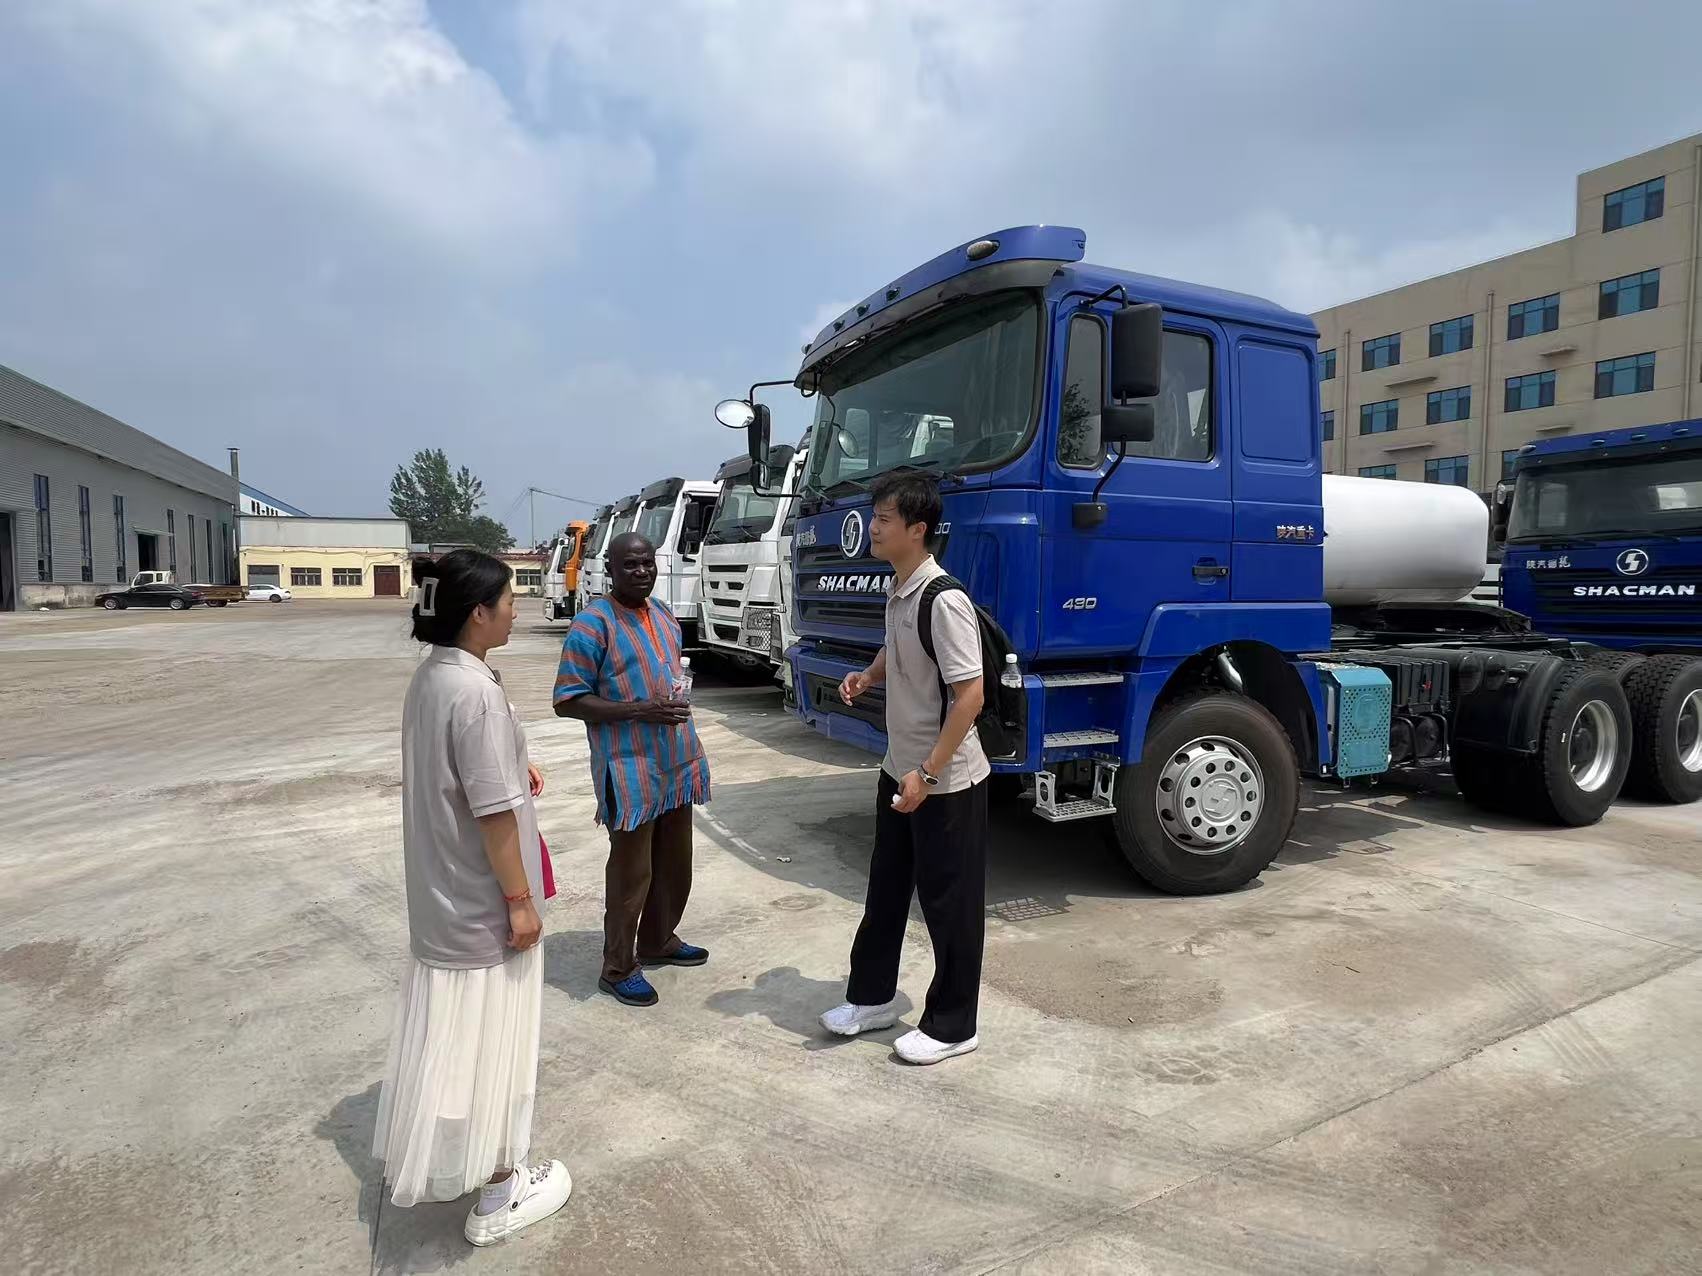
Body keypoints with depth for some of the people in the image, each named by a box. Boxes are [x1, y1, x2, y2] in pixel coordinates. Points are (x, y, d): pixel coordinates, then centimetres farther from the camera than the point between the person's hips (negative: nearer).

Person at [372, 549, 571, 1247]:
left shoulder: (429, 676, 3)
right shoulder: (475, 692, -26)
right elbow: (493, 810, -24)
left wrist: (512, 771, 10)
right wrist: (520, 899, -17)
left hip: (443, 890, 9)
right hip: (482, 901, -9)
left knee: (452, 1031, 24)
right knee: (488, 1042, 6)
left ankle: (435, 1158, 44)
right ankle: (497, 1196, 23)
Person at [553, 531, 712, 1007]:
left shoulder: (663, 613, 9)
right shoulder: (593, 623, -15)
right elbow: (567, 700, -16)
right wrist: (640, 710, -25)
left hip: (675, 764, 8)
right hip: (630, 771, -8)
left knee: (675, 863, 19)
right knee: (631, 871, 3)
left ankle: (658, 942, 38)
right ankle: (618, 969, 20)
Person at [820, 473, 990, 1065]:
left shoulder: (944, 600, -23)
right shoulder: (897, 591, 5)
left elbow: (970, 695, -25)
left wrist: (928, 774, -24)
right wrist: (868, 675, 4)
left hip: (946, 781, -9)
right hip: (898, 769, 9)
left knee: (949, 903, 6)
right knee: (886, 888, 20)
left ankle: (952, 1027, 24)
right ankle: (871, 997, 37)